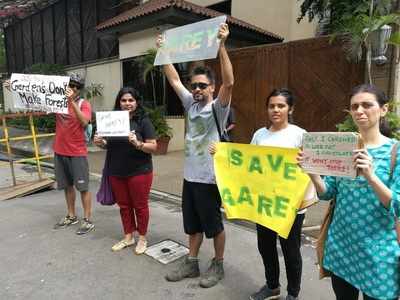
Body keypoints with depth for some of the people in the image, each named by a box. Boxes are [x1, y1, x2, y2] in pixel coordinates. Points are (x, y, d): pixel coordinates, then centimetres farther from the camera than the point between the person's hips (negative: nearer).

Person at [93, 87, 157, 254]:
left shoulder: (143, 121, -9)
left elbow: (153, 147, -12)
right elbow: (110, 144, 15)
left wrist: (137, 143, -28)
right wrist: (100, 143, -6)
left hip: (139, 172, -5)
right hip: (116, 172, 5)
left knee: (140, 205, 9)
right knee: (123, 205, 16)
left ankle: (142, 238, 28)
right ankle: (128, 237, 34)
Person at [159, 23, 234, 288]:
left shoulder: (218, 108, -11)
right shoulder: (191, 104, 7)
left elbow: (229, 83, -27)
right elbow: (174, 80, 12)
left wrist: (222, 46, -33)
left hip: (210, 178, -6)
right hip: (190, 175, 7)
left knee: (214, 225, 10)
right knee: (193, 225, 18)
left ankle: (218, 265, 29)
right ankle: (191, 263, 35)